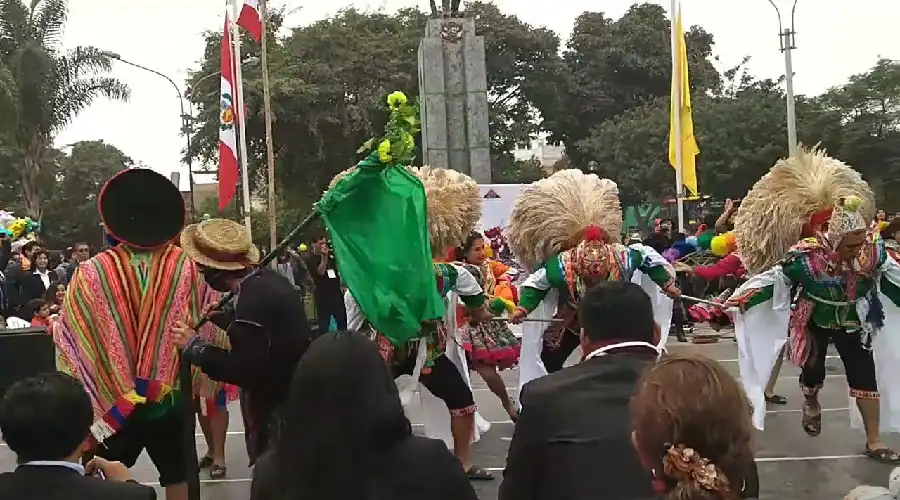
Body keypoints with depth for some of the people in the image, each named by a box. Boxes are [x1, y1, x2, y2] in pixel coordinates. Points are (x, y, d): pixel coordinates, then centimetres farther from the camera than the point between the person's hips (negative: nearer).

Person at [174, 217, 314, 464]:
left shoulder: (253, 300, -28)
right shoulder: (268, 278, 1)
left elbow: (242, 370, -26)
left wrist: (193, 345, -16)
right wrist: (216, 316, 13)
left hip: (280, 409, -9)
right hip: (295, 395, 9)